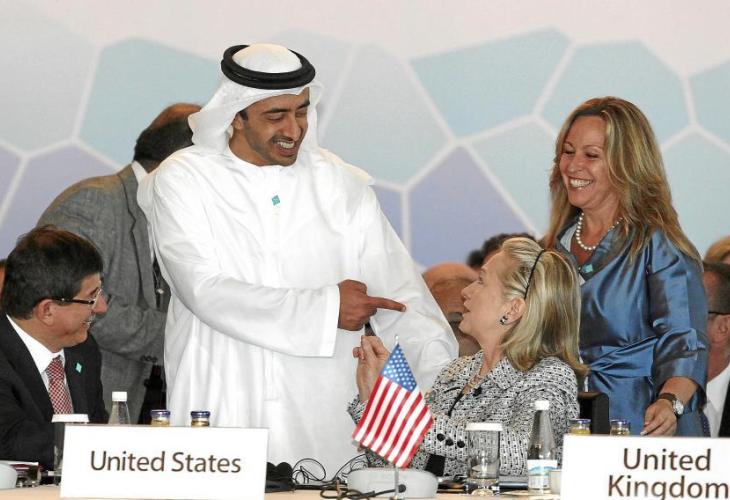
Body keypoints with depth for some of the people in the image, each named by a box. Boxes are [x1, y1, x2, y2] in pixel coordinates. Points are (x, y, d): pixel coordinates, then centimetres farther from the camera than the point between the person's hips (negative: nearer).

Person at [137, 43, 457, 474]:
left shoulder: (343, 187, 10)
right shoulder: (182, 182, 3)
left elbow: (402, 299, 7)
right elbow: (206, 292, -10)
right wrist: (325, 309, -11)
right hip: (216, 419, -2)